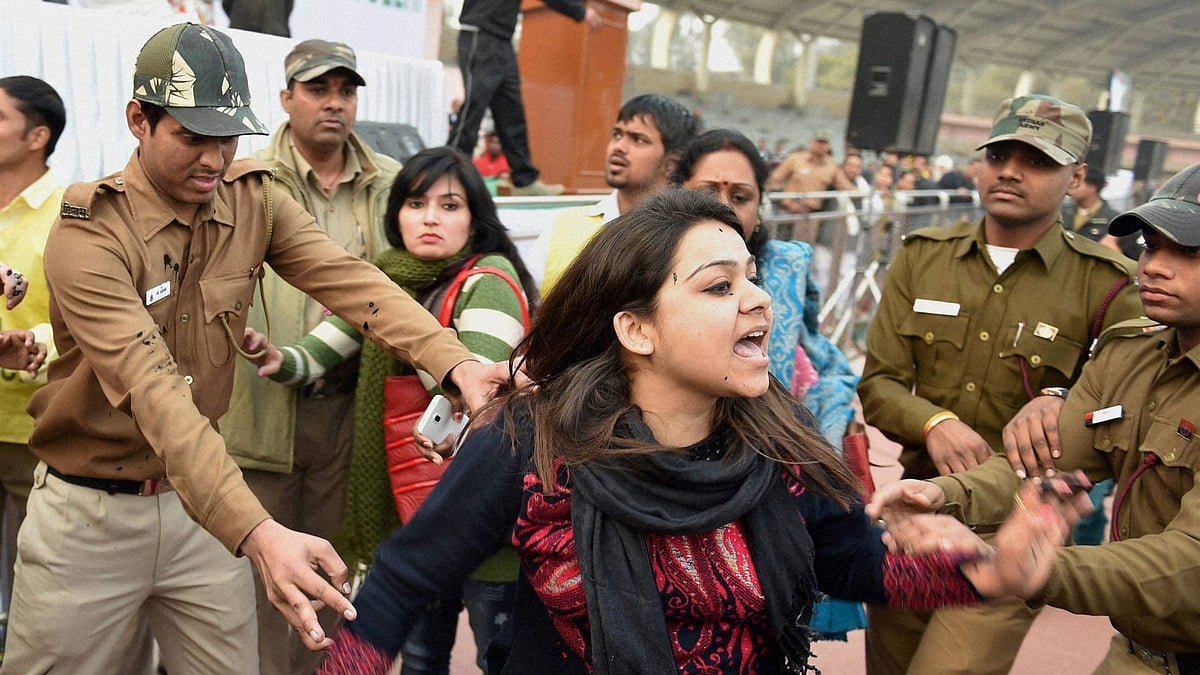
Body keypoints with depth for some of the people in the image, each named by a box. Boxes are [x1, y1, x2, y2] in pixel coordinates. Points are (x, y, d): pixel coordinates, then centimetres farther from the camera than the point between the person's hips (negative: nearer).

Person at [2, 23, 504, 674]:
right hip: (90, 511, -3)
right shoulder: (89, 234, -20)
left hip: (201, 498, 4)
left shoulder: (255, 200, -5)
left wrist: (456, 364, -37)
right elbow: (154, 392, -33)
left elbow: (348, 280, -19)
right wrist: (260, 534, -45)